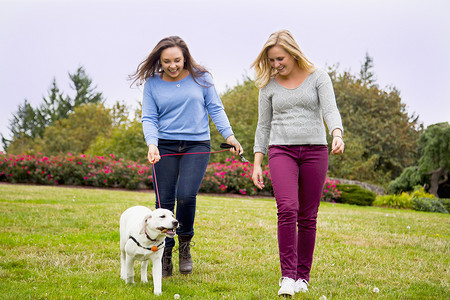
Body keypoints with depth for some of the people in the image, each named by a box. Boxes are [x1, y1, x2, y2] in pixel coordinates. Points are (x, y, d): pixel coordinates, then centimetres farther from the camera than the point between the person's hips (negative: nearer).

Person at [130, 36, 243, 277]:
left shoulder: (200, 78, 3)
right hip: (165, 147, 1)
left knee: (186, 196, -19)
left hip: (197, 145, -1)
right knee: (164, 202, -2)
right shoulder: (152, 83, 3)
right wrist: (152, 144, -16)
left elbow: (215, 108, 7)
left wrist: (228, 135, -5)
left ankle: (185, 244, 9)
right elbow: (149, 118, 1)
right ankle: (165, 258, 13)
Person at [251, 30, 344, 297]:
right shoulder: (269, 85, 8)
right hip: (281, 151, 0)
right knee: (287, 209, -19)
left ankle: (303, 276, 15)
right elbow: (263, 126, 13)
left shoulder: (317, 77, 3)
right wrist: (257, 164, 8)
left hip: (314, 150, 0)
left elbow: (331, 110, -9)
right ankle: (287, 276, -17)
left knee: (308, 217, 3)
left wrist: (337, 135, -30)